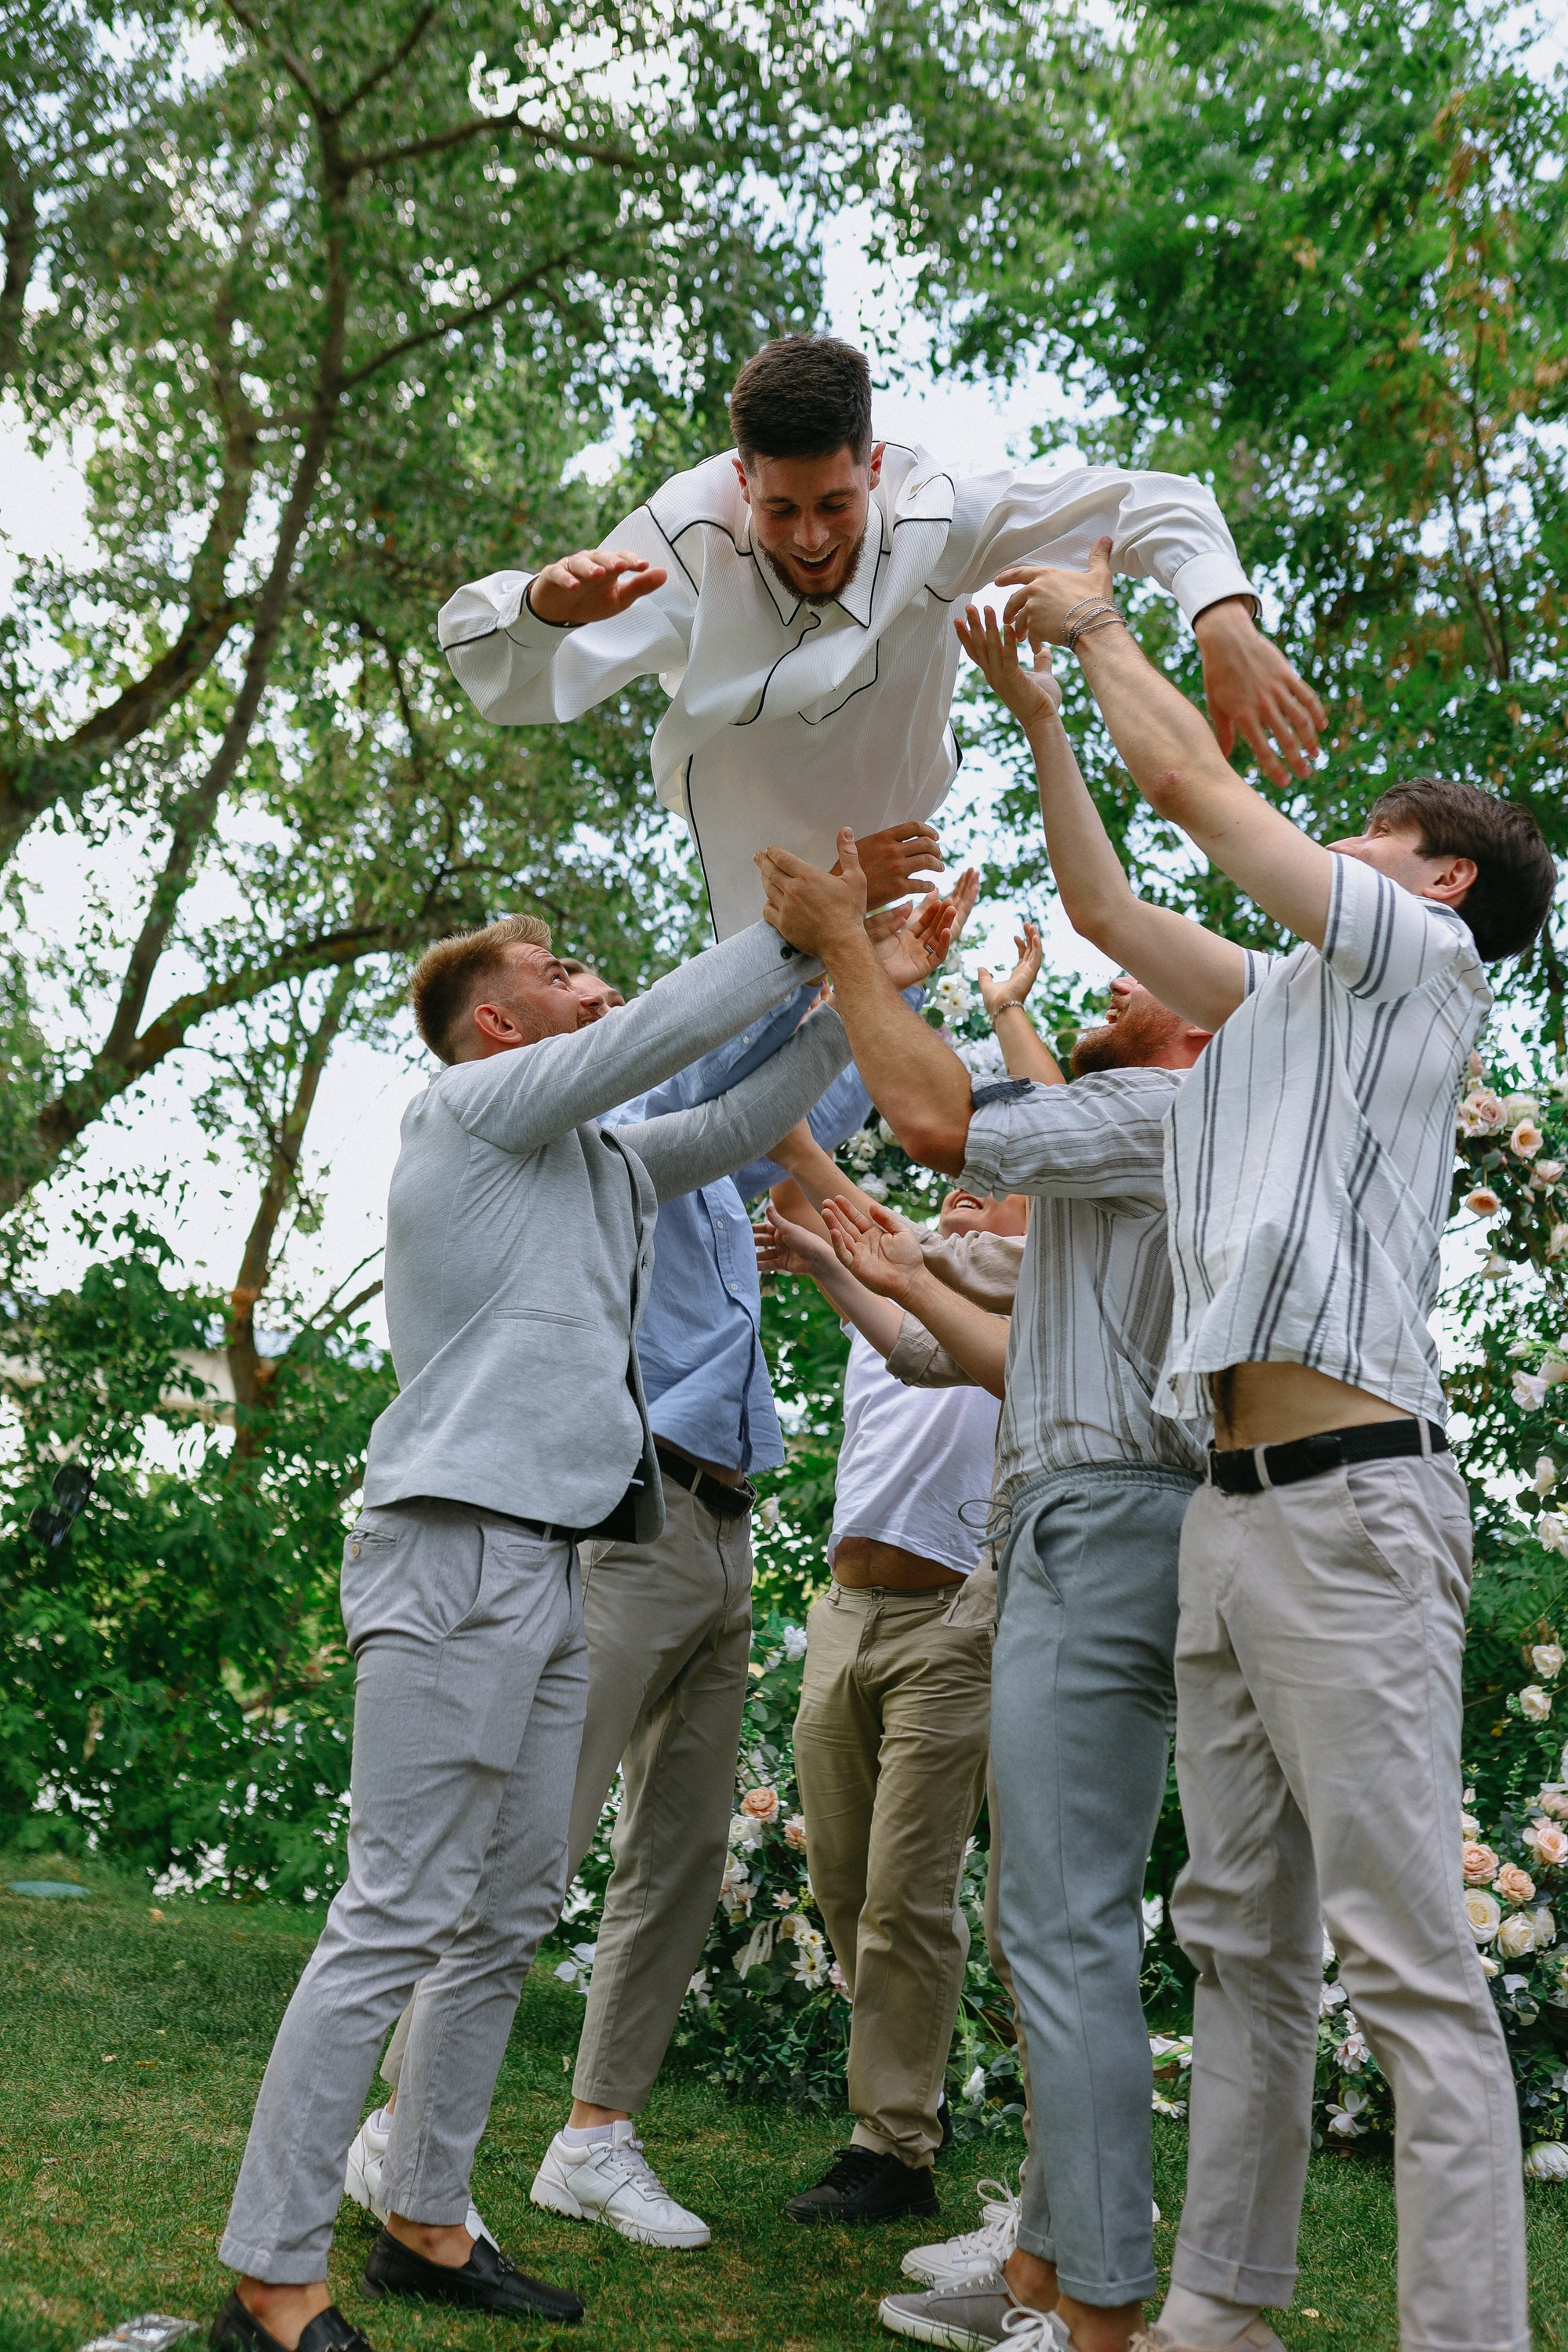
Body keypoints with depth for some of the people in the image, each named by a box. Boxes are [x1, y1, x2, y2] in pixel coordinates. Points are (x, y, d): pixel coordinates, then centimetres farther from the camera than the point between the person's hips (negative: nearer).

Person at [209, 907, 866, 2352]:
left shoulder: (600, 1159, 22)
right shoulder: (473, 1102, -2)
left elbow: (742, 1120, 25)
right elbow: (656, 1036, -10)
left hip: (544, 1567, 10)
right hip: (458, 1549, -9)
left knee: (512, 1917, 12)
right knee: (399, 1921, -10)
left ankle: (426, 2222, 22)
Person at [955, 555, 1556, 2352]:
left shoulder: (1423, 956, 5)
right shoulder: (1282, 1002, 26)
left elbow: (1193, 781, 4)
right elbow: (1102, 905, 32)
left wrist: (1098, 619, 20)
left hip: (1346, 1506, -8)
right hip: (1230, 1513, 9)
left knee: (1408, 1960, -10)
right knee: (1243, 1946, 9)